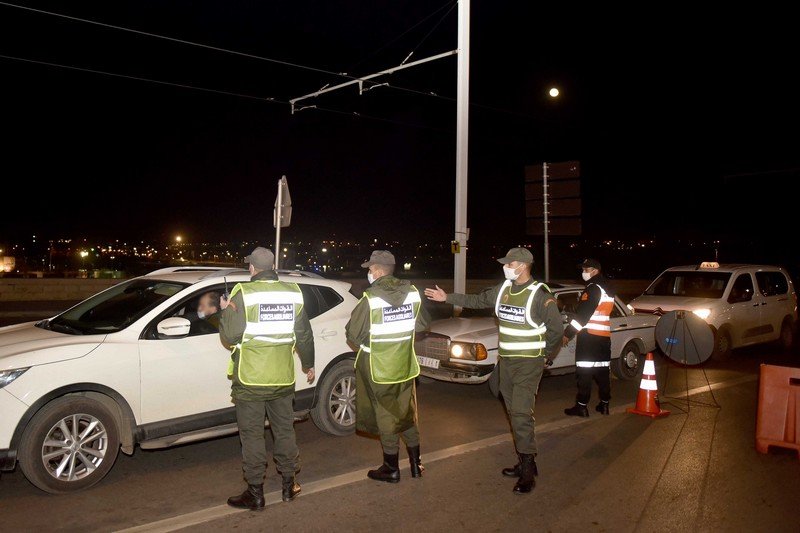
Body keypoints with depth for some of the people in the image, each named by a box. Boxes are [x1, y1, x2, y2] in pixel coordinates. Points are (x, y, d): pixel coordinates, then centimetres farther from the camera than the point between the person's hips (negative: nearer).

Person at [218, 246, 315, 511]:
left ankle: (255, 493, 15)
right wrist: (308, 365, 21)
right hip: (283, 378, 4)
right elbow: (304, 335, 7)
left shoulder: (244, 293, -13)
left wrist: (225, 311, 5)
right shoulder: (293, 292, 1)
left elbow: (229, 336, -13)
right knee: (284, 430, 17)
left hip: (250, 380, -4)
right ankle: (289, 485, 28)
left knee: (252, 434, 6)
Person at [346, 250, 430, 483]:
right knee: (407, 412, 19)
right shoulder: (413, 293, -4)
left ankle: (391, 469, 20)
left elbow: (352, 333, -15)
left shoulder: (370, 298, -20)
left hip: (378, 368, -5)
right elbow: (422, 324, 7)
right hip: (405, 366, 5)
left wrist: (361, 344, 5)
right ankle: (416, 464, 28)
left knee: (385, 416, 8)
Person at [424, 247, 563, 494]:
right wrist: (447, 297, 16)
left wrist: (546, 355, -1)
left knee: (521, 414, -11)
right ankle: (525, 463, 23)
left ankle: (528, 473, -2)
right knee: (515, 413, 12)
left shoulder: (540, 295, -14)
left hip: (528, 363, -7)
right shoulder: (503, 289, 5)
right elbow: (478, 300, 17)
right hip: (506, 361, 7)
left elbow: (557, 329, -8)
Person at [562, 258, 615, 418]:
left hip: (589, 336, -9)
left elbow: (582, 313, -19)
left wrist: (568, 333, -15)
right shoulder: (606, 288, 15)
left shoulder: (593, 288, -13)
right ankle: (604, 404, 19)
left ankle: (581, 406, -2)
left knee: (584, 372, -5)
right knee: (603, 371, 13)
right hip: (604, 336, 9)